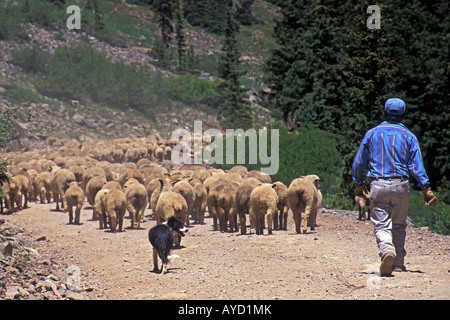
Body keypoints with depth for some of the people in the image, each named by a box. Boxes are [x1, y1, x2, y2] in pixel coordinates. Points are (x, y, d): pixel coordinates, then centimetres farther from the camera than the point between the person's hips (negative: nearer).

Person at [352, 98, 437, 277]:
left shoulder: (372, 133, 9)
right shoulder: (408, 136, 7)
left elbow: (358, 162, 11)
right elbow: (416, 166, -1)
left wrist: (359, 184, 24)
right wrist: (426, 189, -2)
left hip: (378, 185, -1)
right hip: (401, 185, 1)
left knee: (381, 225, -4)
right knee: (399, 226, 15)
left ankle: (387, 250, -33)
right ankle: (398, 264, 15)